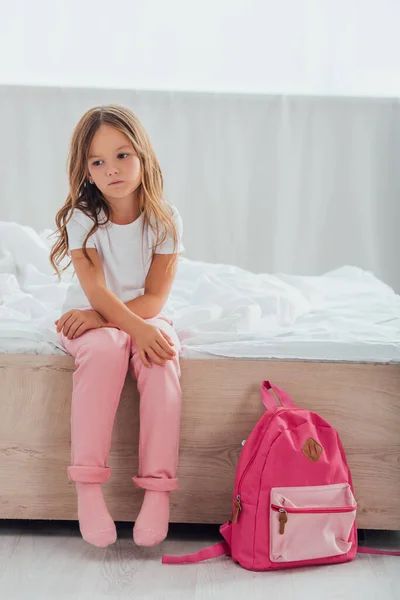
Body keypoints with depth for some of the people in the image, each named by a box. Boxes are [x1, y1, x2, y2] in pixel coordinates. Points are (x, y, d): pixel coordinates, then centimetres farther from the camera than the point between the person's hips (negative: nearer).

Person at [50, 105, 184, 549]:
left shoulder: (164, 220, -7)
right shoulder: (81, 218, -10)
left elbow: (155, 297, -10)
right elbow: (95, 290, -19)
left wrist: (104, 315, -23)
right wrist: (138, 328, -34)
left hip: (143, 315, 1)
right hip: (90, 318, -1)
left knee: (161, 359, -32)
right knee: (105, 349, -35)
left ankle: (158, 489, -31)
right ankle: (88, 487, -35)